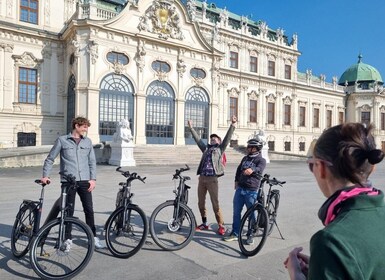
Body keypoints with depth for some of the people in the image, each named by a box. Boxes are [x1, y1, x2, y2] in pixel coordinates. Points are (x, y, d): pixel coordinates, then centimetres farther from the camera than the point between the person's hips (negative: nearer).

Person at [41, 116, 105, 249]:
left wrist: (93, 179, 1)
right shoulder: (62, 140, 1)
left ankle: (93, 237, 18)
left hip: (85, 181, 3)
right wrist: (45, 175, -3)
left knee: (89, 210, 5)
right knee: (68, 210, 5)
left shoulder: (88, 142, 10)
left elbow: (92, 161, 10)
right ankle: (68, 238, 22)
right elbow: (50, 159, 6)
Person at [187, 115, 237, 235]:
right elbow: (197, 139, 23)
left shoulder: (220, 149, 8)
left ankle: (221, 226, 7)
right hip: (202, 178, 5)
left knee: (215, 203, -5)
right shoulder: (206, 148, 19)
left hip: (212, 179, -5)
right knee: (201, 202, 11)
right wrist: (191, 128, 25)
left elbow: (228, 137, -1)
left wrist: (232, 124, -8)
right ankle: (204, 223, 26)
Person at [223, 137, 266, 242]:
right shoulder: (245, 158, 13)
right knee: (236, 212, 9)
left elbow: (259, 169, -27)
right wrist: (236, 180, 18)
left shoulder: (261, 160, -6)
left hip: (251, 191, -6)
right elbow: (239, 169, 25)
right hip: (240, 189, 6)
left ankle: (250, 235, 22)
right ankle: (234, 234, 21)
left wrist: (252, 170, -48)